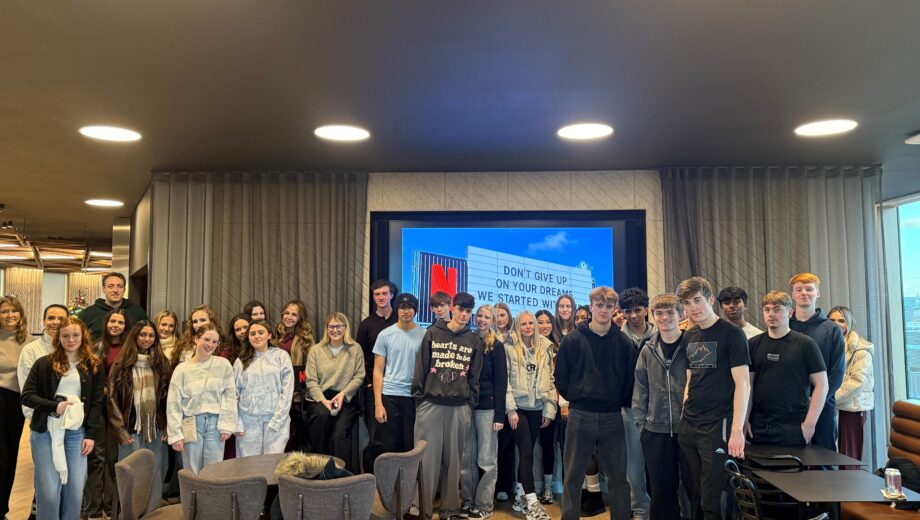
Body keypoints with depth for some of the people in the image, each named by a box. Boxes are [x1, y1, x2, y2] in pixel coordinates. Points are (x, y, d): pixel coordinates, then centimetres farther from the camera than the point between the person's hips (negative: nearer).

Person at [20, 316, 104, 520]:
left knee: (75, 490, 1)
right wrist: (54, 406, -13)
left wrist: (91, 434, -1)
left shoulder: (94, 366, 6)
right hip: (46, 431, -1)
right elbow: (27, 396, 0)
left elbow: (96, 403, 5)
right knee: (48, 490, -4)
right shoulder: (44, 364, 2)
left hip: (77, 432, 1)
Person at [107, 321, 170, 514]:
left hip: (156, 429, 2)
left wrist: (167, 427, 1)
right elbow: (113, 398, -2)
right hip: (132, 430, -2)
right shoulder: (121, 365, 1)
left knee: (154, 475, 5)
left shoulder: (162, 363, 7)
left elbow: (167, 396, 7)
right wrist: (120, 430, -8)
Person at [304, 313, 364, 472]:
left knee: (339, 434, -25)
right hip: (319, 398, 1)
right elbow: (311, 380, 2)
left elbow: (359, 377, 2)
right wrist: (323, 400, -13)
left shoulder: (355, 349, 9)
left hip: (346, 399, -1)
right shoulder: (316, 350, 10)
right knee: (322, 415, -34)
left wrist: (343, 394, -13)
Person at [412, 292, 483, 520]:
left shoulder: (474, 340, 8)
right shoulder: (433, 333, 4)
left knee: (453, 460, 8)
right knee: (427, 459, 0)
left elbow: (474, 375, 9)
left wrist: (471, 404, 4)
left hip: (460, 408, 1)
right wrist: (418, 398, -2)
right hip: (431, 404, -1)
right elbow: (421, 367, 3)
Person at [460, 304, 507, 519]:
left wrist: (499, 414, -12)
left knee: (486, 458, 2)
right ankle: (467, 501, 19)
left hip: (487, 406, -4)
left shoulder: (497, 347, 0)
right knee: (466, 458, 8)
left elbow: (501, 381, -5)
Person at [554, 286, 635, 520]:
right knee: (573, 476, 6)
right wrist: (575, 398, 3)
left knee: (618, 477, 9)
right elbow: (561, 378, 3)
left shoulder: (624, 342, 2)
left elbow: (630, 379, 8)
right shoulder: (573, 340, -2)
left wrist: (622, 402, 5)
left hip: (612, 418, 1)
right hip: (579, 416, -1)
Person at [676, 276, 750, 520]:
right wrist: (686, 412, 7)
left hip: (717, 426, -6)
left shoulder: (731, 334, -9)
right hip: (688, 426, 6)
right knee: (694, 495, 14)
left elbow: (743, 384, -13)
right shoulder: (688, 336, 10)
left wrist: (737, 429, -20)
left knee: (711, 499, -1)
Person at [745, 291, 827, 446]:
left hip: (794, 429, -3)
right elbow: (748, 384, 9)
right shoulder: (754, 344, 7)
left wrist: (809, 423, -9)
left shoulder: (805, 344, -2)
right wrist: (745, 419, 2)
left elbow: (821, 385, -3)